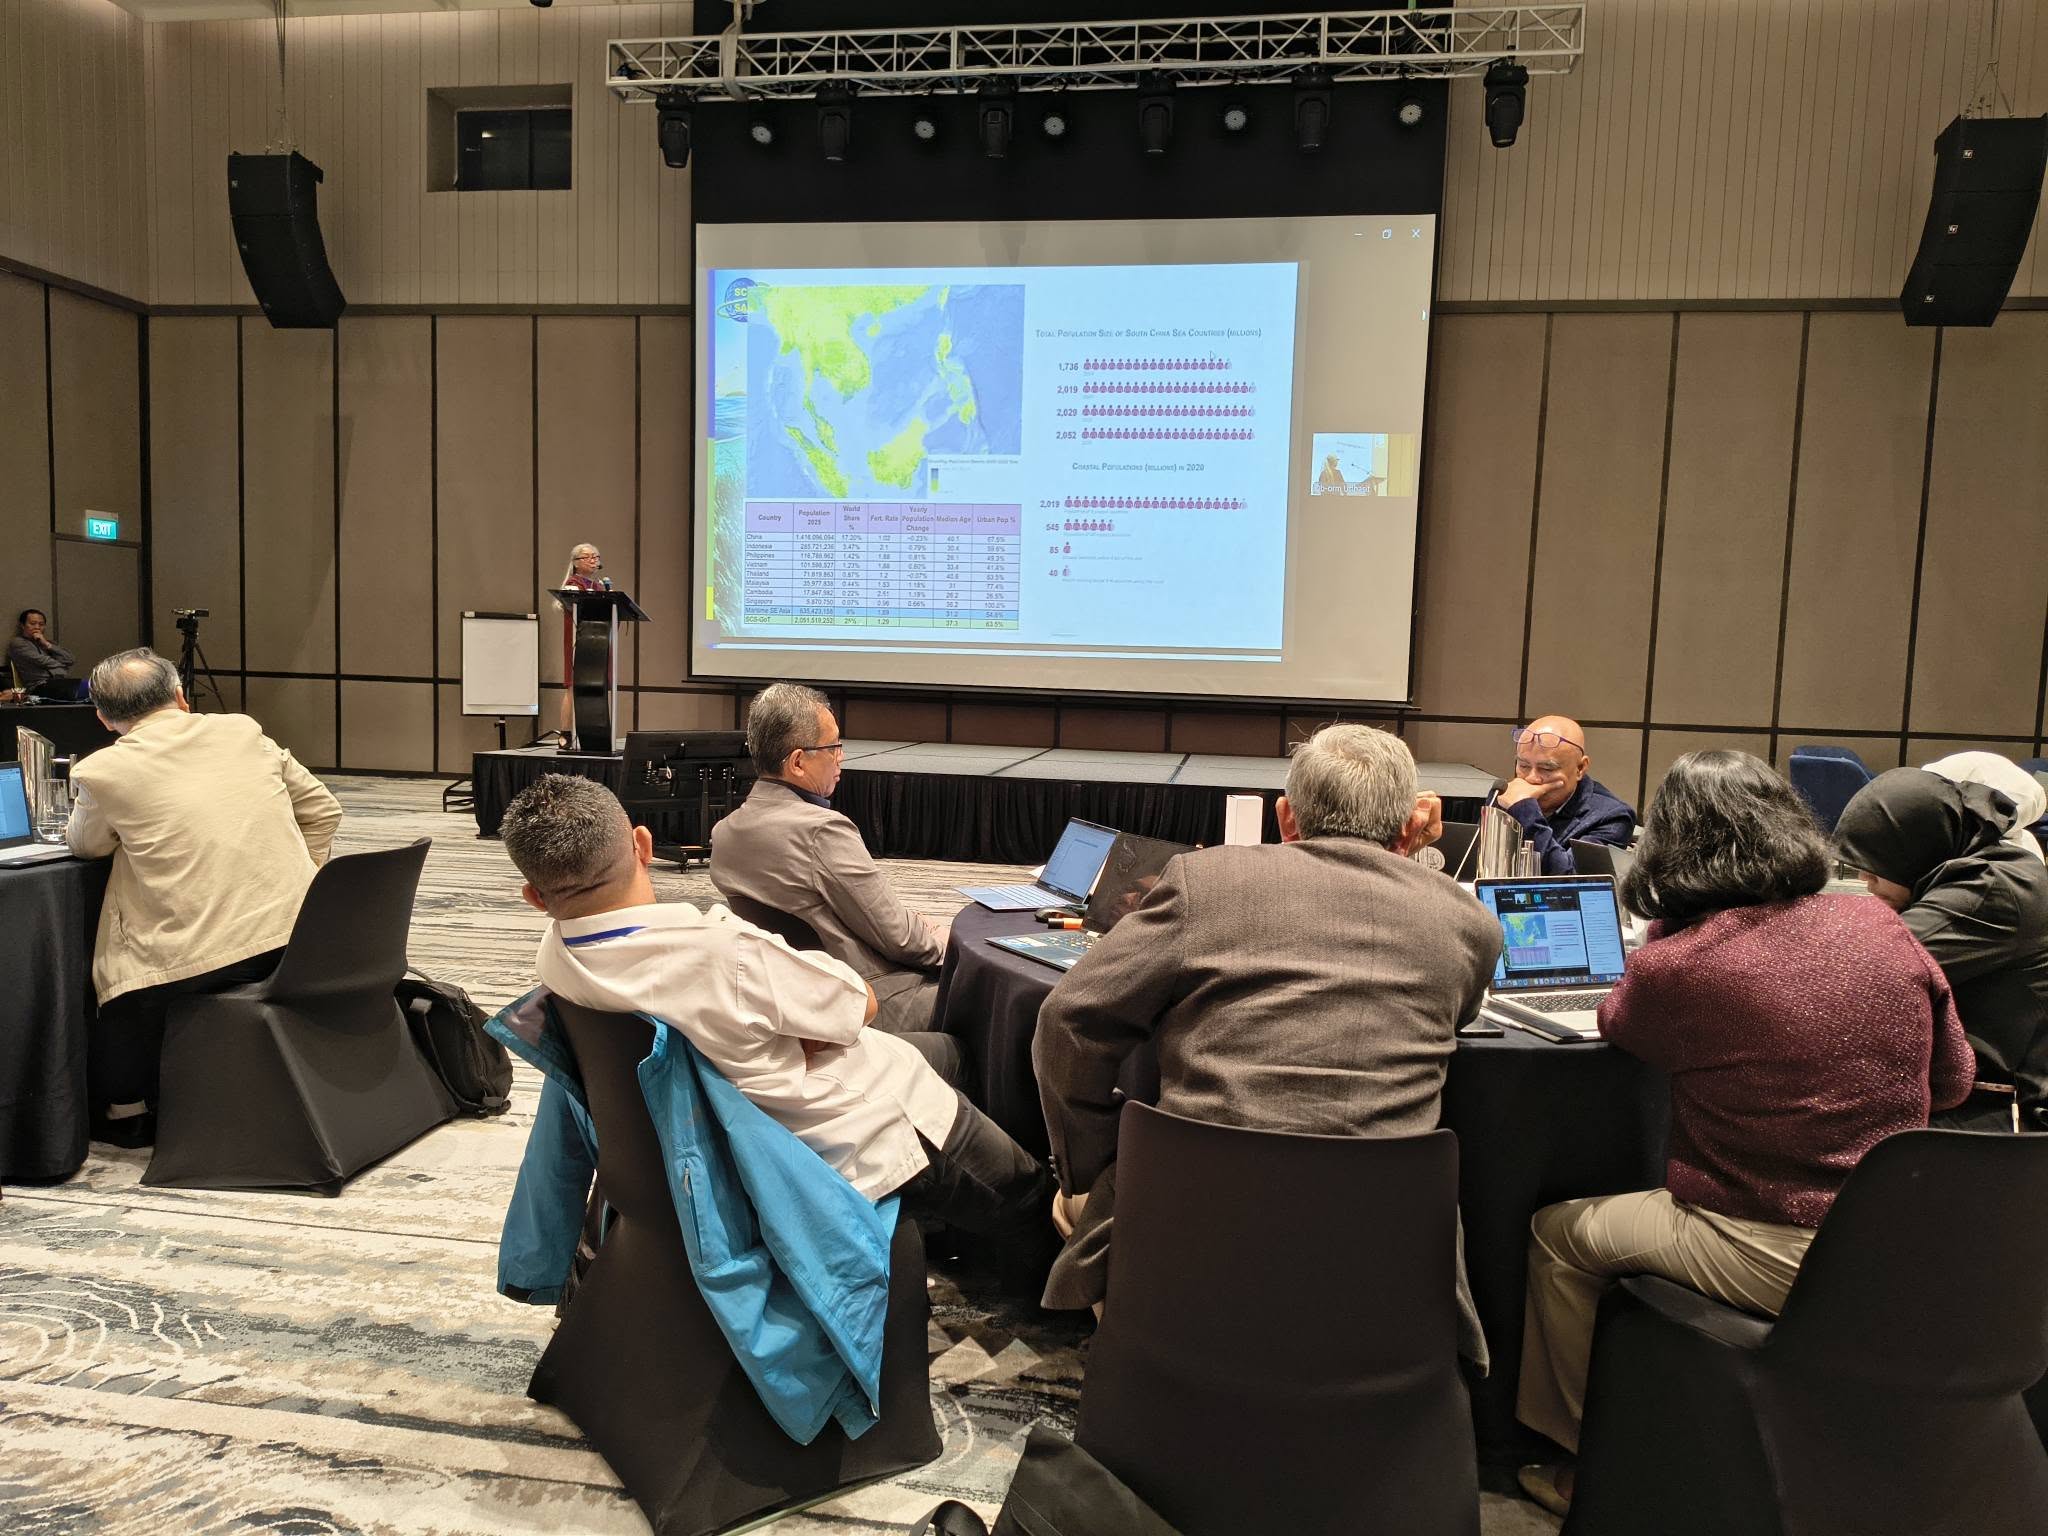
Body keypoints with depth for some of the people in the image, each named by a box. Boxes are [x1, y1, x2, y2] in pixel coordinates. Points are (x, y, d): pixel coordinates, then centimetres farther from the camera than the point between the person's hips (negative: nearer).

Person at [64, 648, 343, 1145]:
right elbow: (322, 810, 13)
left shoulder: (103, 772, -4)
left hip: (196, 961, -5)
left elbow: (84, 844, 17)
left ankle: (123, 1107, 37)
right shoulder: (244, 731, 7)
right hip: (295, 940, 5)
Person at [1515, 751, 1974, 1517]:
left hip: (1774, 1264, -6)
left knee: (1558, 1231, 15)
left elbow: (1619, 1023, 6)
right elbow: (1952, 1081, 10)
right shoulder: (1876, 924, -3)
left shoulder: (1673, 965, -19)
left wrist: (1666, 927, 6)